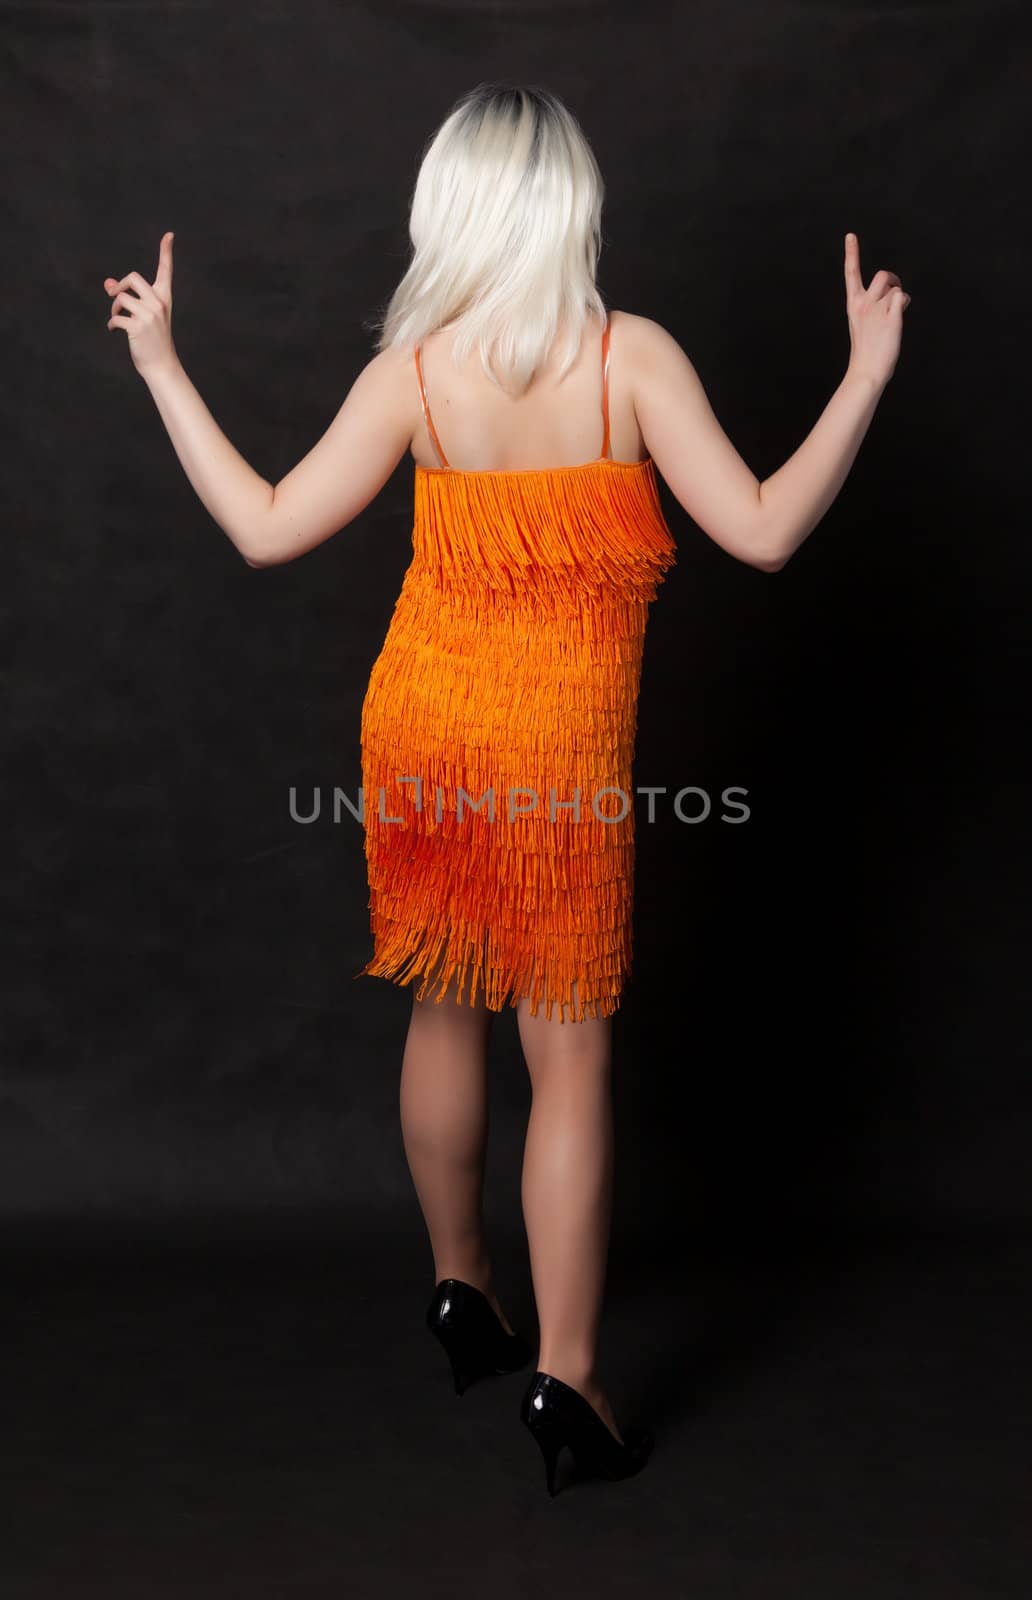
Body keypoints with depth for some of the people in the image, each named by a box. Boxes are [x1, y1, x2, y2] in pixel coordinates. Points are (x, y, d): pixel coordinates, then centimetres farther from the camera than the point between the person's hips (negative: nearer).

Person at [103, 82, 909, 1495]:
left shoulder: (414, 370, -5)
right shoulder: (632, 356, -12)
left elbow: (265, 530, -3)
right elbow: (765, 532, -14)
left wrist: (163, 367, 8)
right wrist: (868, 372, -3)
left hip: (420, 728, 3)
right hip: (562, 754, -3)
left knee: (446, 1010, 19)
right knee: (571, 1057, 5)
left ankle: (460, 1285, 36)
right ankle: (566, 1374, 9)